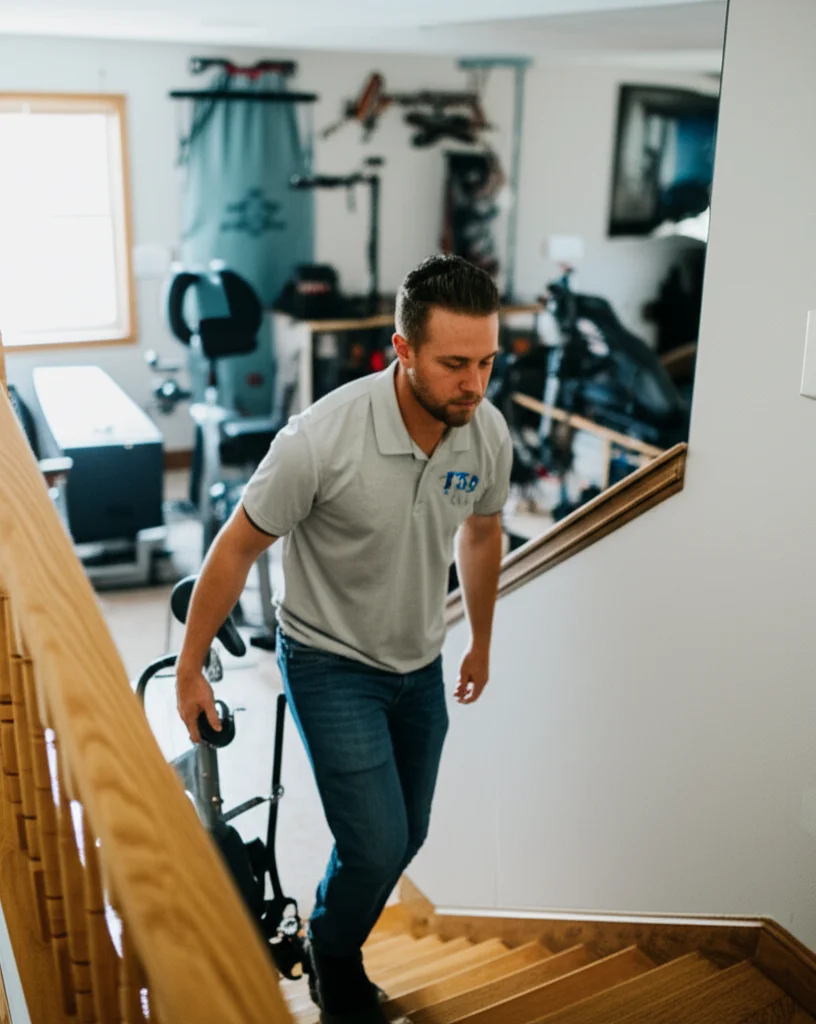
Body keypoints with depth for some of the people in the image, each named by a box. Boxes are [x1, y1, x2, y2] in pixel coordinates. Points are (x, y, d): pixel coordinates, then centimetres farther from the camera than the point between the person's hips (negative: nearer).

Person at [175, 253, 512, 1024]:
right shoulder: (322, 438, -30)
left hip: (420, 665, 6)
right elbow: (237, 549, -18)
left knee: (405, 836, 17)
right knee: (377, 845, -8)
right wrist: (189, 669, -9)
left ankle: (332, 947, 47)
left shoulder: (489, 433, -13)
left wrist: (481, 642, 18)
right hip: (331, 663, -5)